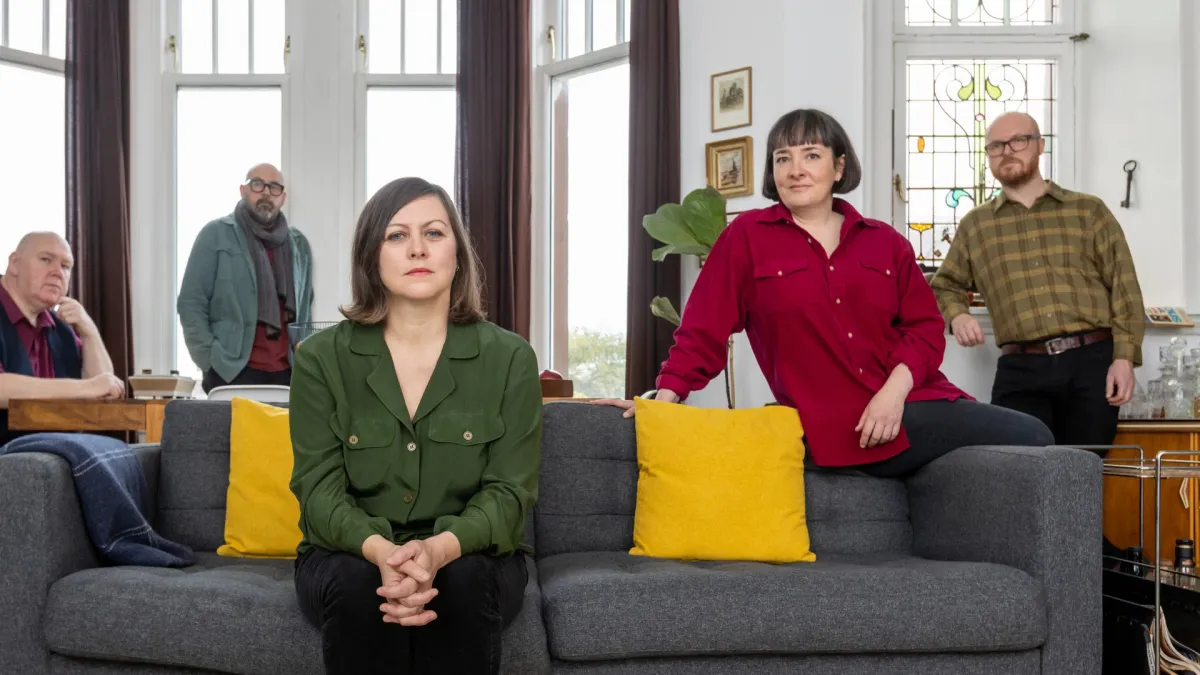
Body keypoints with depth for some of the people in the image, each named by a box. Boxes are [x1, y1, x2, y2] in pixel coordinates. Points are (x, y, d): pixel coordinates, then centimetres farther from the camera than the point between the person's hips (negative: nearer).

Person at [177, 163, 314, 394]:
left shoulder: (298, 245, 15)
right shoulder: (217, 234, 2)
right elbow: (191, 303, -1)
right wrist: (210, 360, -9)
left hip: (286, 373, 4)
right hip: (232, 372, -4)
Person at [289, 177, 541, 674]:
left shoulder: (510, 359, -3)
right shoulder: (321, 358, -3)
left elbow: (508, 491, -9)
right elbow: (319, 489, -9)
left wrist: (440, 549, -31)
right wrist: (381, 552, -31)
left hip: (469, 556, 0)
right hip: (352, 555, 0)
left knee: (463, 580, -32)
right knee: (356, 584, -32)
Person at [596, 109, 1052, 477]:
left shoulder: (885, 243, 15)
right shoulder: (748, 237, 5)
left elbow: (925, 326, 8)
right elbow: (705, 329, 3)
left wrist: (895, 390, -9)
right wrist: (665, 397, -7)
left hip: (914, 400, 6)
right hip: (840, 428, -5)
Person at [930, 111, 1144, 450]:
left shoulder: (1089, 210, 11)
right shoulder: (974, 225, 14)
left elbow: (1124, 287, 6)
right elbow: (944, 286, 22)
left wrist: (1124, 357, -5)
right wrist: (957, 315, -2)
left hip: (1093, 361, 0)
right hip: (1021, 371, 0)